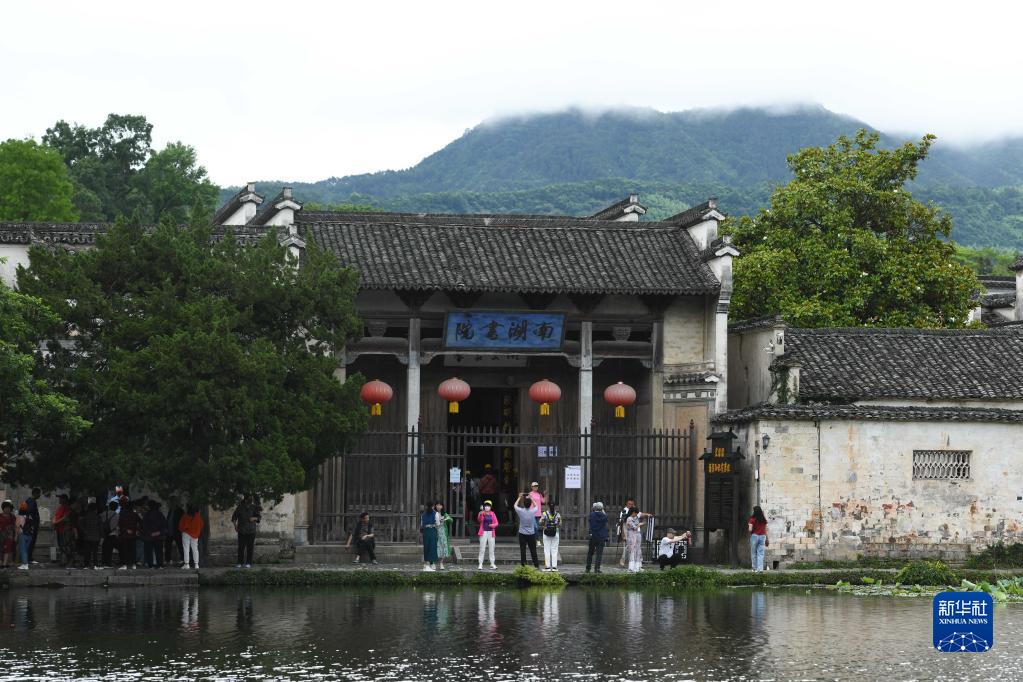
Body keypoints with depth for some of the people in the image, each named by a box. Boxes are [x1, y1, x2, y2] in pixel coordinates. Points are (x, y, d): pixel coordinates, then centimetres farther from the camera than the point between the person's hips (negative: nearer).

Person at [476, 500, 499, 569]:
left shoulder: (492, 514, 7)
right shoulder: (482, 513, -2)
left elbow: (496, 523, 9)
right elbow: (479, 520, -22)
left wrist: (493, 525, -14)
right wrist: (480, 514, -42)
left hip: (491, 532, 3)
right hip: (484, 532, -3)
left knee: (492, 549, 6)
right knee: (482, 549, -4)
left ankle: (492, 563, 13)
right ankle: (480, 564, -2)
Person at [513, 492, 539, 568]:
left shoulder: (521, 511, -12)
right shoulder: (532, 512, -9)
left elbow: (515, 505, 8)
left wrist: (520, 497, 16)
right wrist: (531, 498, 18)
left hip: (522, 534, -1)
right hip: (531, 534, 1)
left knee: (522, 550, 1)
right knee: (533, 550, 7)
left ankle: (523, 565, 0)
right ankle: (536, 565, 10)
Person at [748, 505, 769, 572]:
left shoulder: (752, 519, -8)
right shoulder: (764, 519, 5)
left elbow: (750, 529, -13)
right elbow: (766, 529, 8)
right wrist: (766, 539, 14)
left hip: (754, 536, -3)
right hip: (762, 536, 3)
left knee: (754, 553, 10)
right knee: (761, 553, 2)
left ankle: (755, 568, 12)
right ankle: (760, 568, -8)